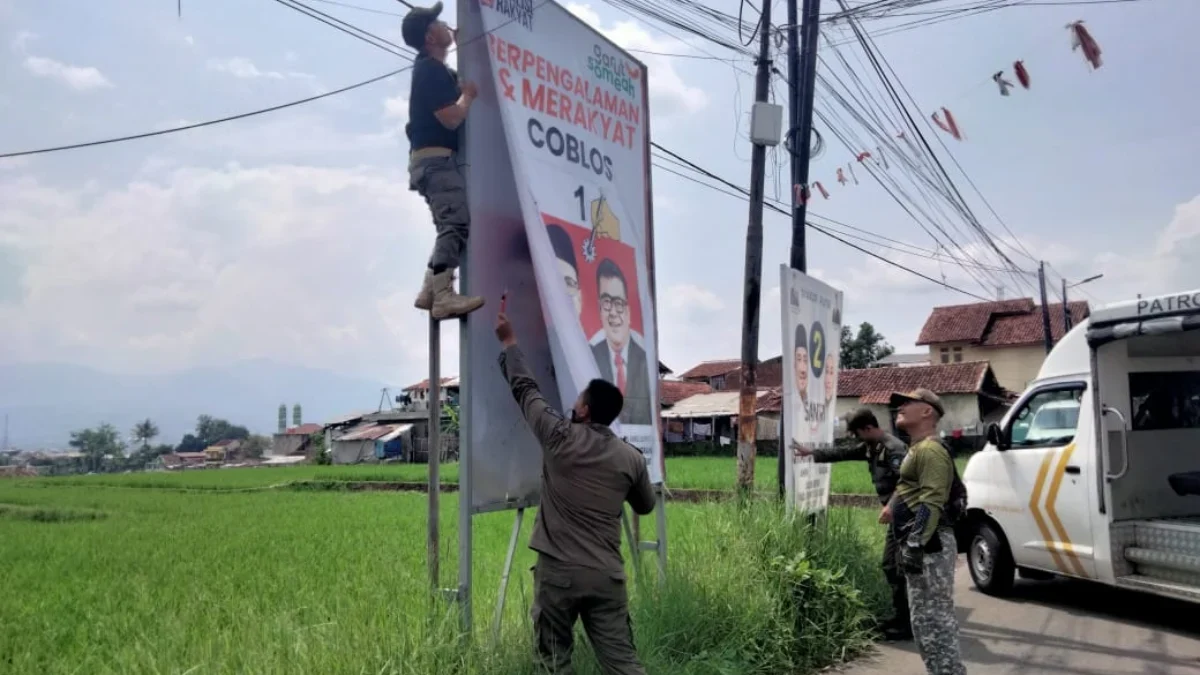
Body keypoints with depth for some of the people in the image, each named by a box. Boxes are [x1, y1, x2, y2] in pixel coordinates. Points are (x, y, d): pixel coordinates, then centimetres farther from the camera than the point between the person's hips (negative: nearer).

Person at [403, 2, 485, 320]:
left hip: (435, 159, 11)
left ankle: (430, 291, 11)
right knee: (456, 223, -21)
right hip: (436, 158, -11)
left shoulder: (432, 69, 19)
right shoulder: (431, 70, -12)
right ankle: (444, 296, -30)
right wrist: (469, 93, -2)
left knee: (451, 227, 12)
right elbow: (451, 118, -20)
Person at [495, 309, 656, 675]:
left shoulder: (559, 438, -5)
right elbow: (645, 506, 20)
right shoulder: (631, 458, 2)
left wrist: (508, 341, 21)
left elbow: (524, 388, 8)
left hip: (557, 570, -2)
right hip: (606, 575, 2)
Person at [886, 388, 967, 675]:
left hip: (928, 547, -11)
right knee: (927, 619, 15)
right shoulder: (918, 449, 20)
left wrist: (915, 546, -26)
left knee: (934, 619, -9)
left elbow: (931, 503, -22)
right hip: (922, 545, 11)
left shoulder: (930, 450, -13)